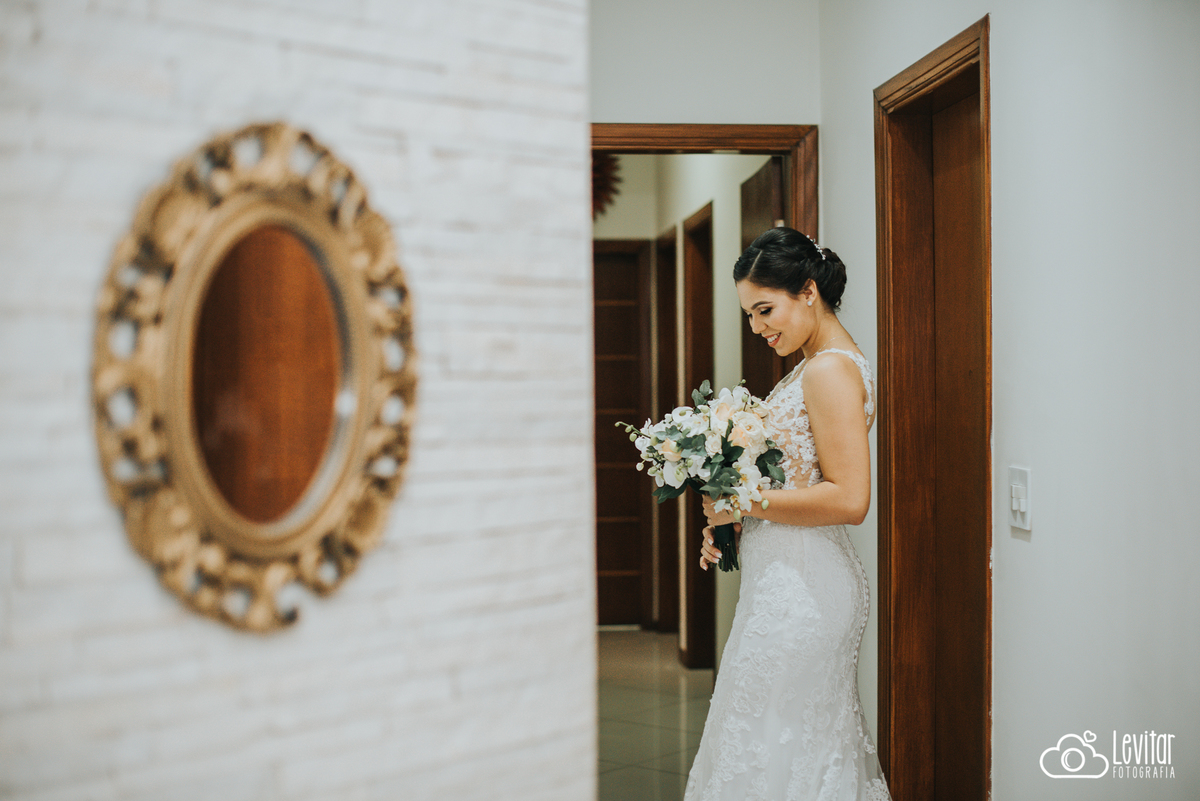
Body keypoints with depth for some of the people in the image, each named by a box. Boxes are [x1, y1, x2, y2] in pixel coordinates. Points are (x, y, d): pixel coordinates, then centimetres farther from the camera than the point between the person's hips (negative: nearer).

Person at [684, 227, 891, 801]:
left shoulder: (831, 370, -17)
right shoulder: (816, 366, 14)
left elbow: (849, 499, -23)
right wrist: (730, 523, 8)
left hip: (801, 589, -10)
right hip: (789, 579, 10)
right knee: (819, 743, 16)